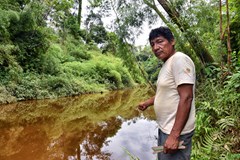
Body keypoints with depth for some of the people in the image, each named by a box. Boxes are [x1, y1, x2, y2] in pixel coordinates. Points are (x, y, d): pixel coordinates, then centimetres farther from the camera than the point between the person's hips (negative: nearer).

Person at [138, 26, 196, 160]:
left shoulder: (179, 59, -18)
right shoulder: (167, 63, 10)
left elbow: (186, 98, -24)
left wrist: (174, 135, -25)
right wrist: (147, 103, 29)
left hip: (176, 131, -9)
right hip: (164, 128, 9)